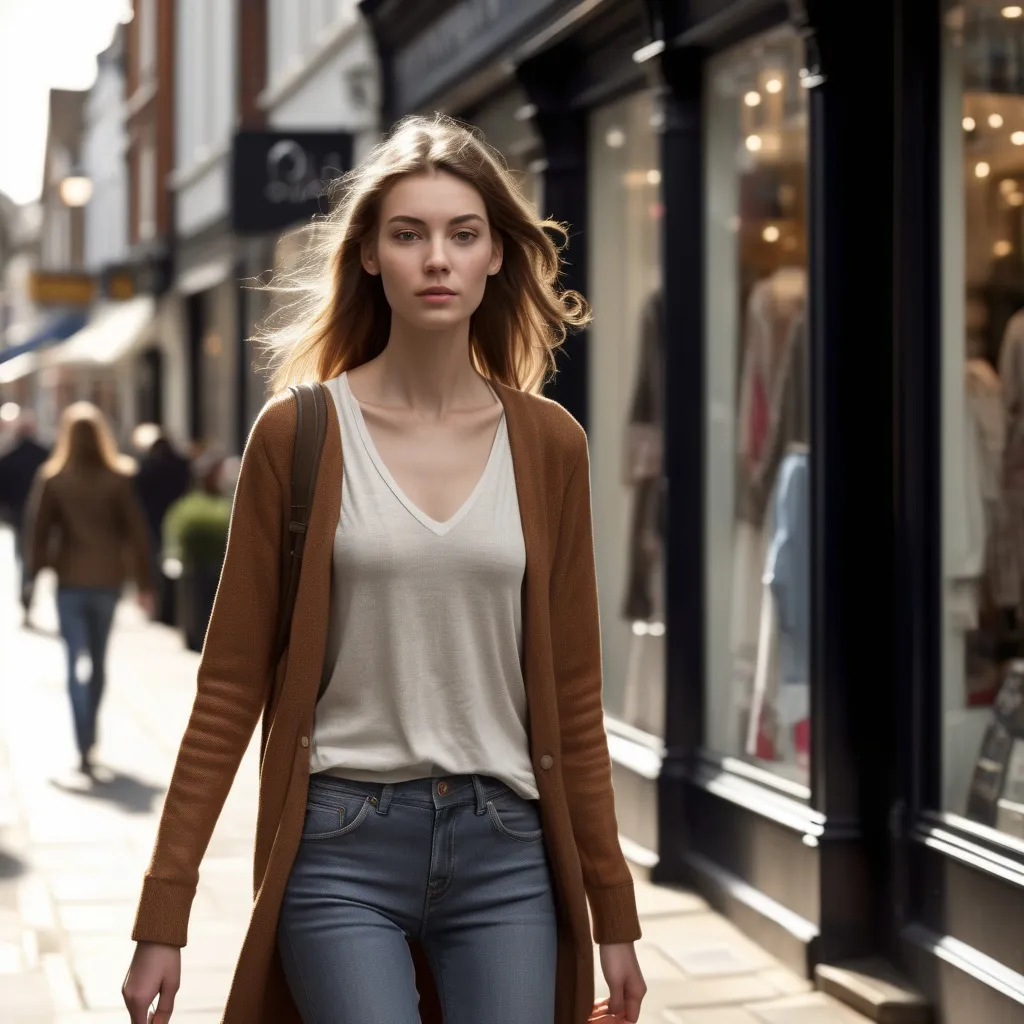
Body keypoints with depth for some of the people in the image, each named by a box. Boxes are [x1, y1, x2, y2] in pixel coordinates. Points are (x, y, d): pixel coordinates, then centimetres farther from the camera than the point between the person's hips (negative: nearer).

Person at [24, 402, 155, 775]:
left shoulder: (52, 478, -6)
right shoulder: (119, 478, -3)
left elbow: (37, 526, -5)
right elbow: (135, 530, -3)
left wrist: (36, 569, 8)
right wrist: (144, 583, 2)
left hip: (70, 580, -2)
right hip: (108, 578, 2)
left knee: (76, 663, -2)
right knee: (98, 660, 18)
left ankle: (84, 748, -13)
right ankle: (89, 734, 28)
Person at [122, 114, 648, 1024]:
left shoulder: (548, 444, 5)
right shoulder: (299, 433, -1)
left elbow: (573, 694, 9)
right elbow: (230, 688, 0)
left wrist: (614, 913, 9)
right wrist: (162, 916, -3)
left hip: (505, 847, 3)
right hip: (342, 845, -2)